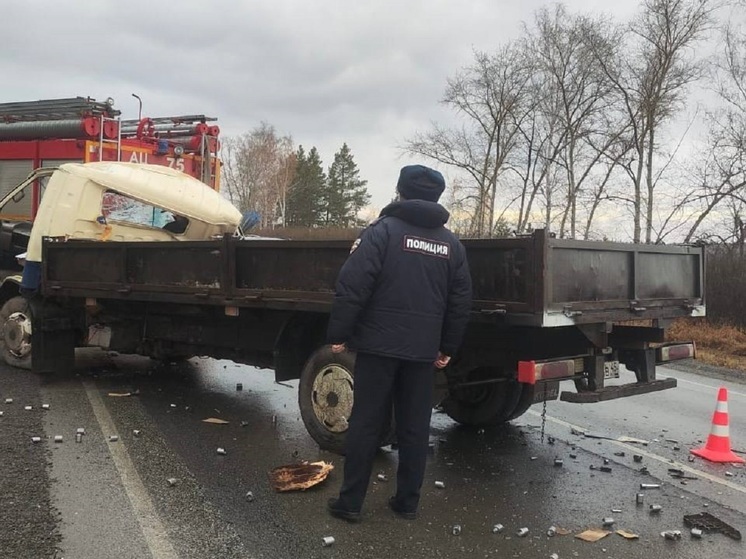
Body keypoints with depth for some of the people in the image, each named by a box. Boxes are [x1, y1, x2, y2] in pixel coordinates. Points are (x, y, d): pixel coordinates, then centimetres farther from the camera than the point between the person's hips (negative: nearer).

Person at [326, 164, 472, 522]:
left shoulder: (383, 230, -6)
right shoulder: (452, 244, 10)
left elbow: (352, 287, -14)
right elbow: (460, 303, 12)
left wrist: (338, 335, -7)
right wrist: (447, 348, 19)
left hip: (379, 344, -4)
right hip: (423, 350, 4)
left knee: (366, 423, 3)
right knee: (414, 427, 12)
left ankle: (350, 502, 10)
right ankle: (407, 502, 19)